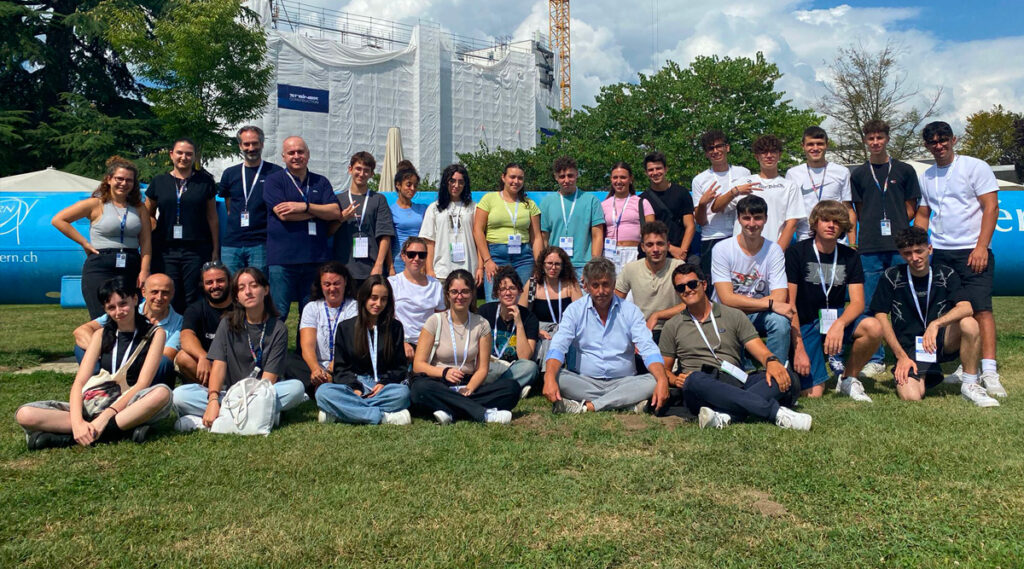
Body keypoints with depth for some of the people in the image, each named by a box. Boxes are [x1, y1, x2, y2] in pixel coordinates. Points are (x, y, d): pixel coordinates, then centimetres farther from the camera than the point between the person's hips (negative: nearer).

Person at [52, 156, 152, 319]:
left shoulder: (139, 208, 12)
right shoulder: (96, 204, 3)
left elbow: (146, 242, 5)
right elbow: (57, 220, 5)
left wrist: (144, 270, -6)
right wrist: (84, 243, 0)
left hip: (131, 269, 3)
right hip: (100, 268, -3)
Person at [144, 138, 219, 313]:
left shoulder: (205, 182, 7)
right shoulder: (158, 182, 10)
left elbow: (212, 217, 9)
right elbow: (147, 214, 18)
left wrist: (215, 249, 6)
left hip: (197, 250, -1)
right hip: (165, 251, 2)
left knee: (193, 300, -2)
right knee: (168, 301, 1)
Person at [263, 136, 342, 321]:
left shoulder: (321, 182, 16)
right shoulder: (274, 181, 6)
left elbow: (335, 212, 2)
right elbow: (284, 215, -8)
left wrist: (305, 206, -11)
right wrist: (321, 212, -2)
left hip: (316, 258, 3)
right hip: (282, 259, -3)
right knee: (277, 314, -4)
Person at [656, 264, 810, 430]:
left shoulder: (734, 316, 16)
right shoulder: (673, 326, 16)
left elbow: (760, 350, 7)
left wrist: (771, 360, -16)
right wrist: (675, 380, -5)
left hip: (735, 384, 2)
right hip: (699, 390, -2)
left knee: (788, 379, -23)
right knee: (695, 379, -38)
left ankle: (723, 415, -43)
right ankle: (777, 412, -37)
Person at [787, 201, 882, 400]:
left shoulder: (850, 256, 4)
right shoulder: (796, 253, -9)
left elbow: (858, 302, -5)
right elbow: (789, 305, -13)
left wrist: (840, 324, -27)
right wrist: (798, 349, -20)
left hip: (836, 318, 4)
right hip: (804, 325, -4)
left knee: (873, 328, -28)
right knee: (814, 394, -16)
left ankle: (848, 380, -3)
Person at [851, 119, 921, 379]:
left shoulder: (904, 170, 10)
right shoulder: (858, 174, 12)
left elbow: (911, 208, 12)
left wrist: (896, 227, 0)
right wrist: (872, 231, 1)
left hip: (899, 246, 0)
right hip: (869, 248, 1)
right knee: (871, 306, 1)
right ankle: (875, 359, 9)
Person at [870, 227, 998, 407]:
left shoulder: (946, 274, 1)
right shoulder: (892, 277, -2)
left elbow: (966, 308, -15)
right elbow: (881, 317, -4)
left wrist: (935, 324, -33)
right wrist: (901, 356, -11)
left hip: (942, 343, 1)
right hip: (909, 348, -1)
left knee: (970, 324, -30)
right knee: (910, 396, -25)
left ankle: (970, 385, -11)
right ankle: (923, 376, 13)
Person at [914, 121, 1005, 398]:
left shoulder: (975, 167, 0)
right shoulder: (925, 177, 15)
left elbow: (991, 207, -5)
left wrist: (981, 247, -14)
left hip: (973, 252, -5)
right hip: (940, 254, 5)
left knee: (981, 309, -12)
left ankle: (989, 373, -15)